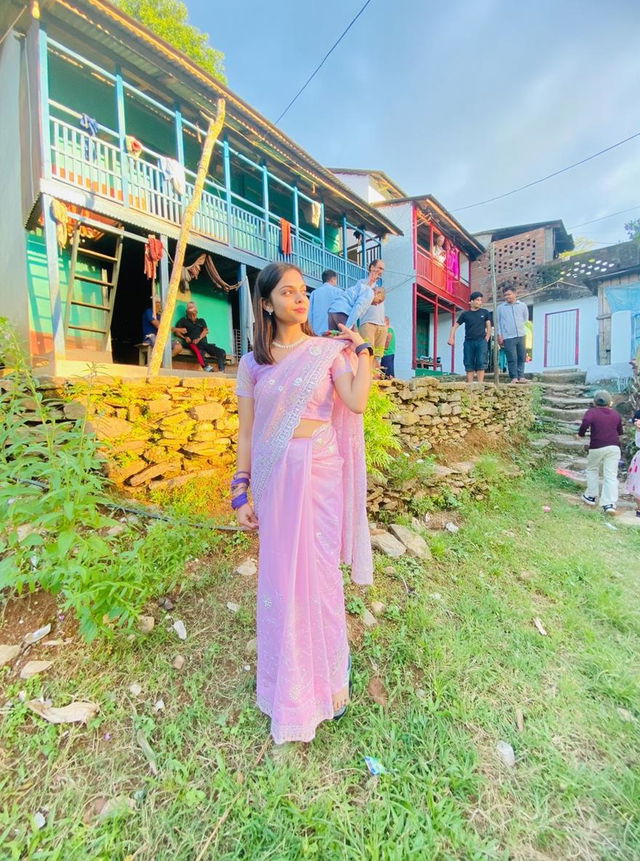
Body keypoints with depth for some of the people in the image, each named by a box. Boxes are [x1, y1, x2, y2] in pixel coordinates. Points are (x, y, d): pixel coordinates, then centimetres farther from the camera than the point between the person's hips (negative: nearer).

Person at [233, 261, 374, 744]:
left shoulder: (329, 350, 3)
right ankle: (288, 682, 39)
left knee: (319, 570, 7)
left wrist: (361, 349, -2)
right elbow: (246, 431, 6)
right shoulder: (253, 362, 7)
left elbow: (357, 402, -14)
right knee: (279, 573, 12)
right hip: (273, 475, 2)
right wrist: (241, 489, 3)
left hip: (319, 472, -1)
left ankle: (326, 680, 35)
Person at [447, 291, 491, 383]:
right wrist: (451, 338, -2)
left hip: (481, 341, 0)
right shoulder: (465, 314, 9)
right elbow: (455, 326, 10)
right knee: (469, 364, 1)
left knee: (481, 363, -11)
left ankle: (480, 384, -11)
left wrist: (486, 339, -1)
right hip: (468, 342, 1)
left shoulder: (485, 312, 11)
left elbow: (489, 326, 11)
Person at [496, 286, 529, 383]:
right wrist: (499, 335, -1)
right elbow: (498, 322, 5)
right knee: (512, 358, -6)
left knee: (522, 357, 4)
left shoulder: (522, 305, 10)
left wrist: (520, 329, 13)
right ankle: (514, 377, 0)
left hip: (521, 335, 3)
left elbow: (525, 319, 19)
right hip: (508, 337, -3)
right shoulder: (500, 307, 5)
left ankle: (521, 376, 10)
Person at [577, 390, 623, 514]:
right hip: (614, 447, 3)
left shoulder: (592, 412, -3)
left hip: (597, 447, -3)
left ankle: (590, 496, 22)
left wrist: (580, 434, -9)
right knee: (611, 475, 1)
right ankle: (609, 504, -5)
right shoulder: (616, 413, 11)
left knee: (592, 470, 18)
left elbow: (585, 423, -24)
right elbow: (620, 432, 19)